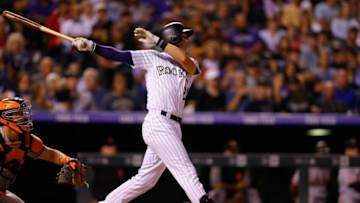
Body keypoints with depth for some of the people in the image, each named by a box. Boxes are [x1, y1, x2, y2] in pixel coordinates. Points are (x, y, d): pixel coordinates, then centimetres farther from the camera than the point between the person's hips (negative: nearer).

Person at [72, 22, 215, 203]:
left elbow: (185, 60, -5)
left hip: (173, 128, 6)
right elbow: (118, 55, 4)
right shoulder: (152, 58, 8)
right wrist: (91, 46, -8)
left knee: (145, 180, 9)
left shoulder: (191, 66, 18)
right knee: (186, 172, -15)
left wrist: (156, 41, -4)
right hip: (157, 122, -6)